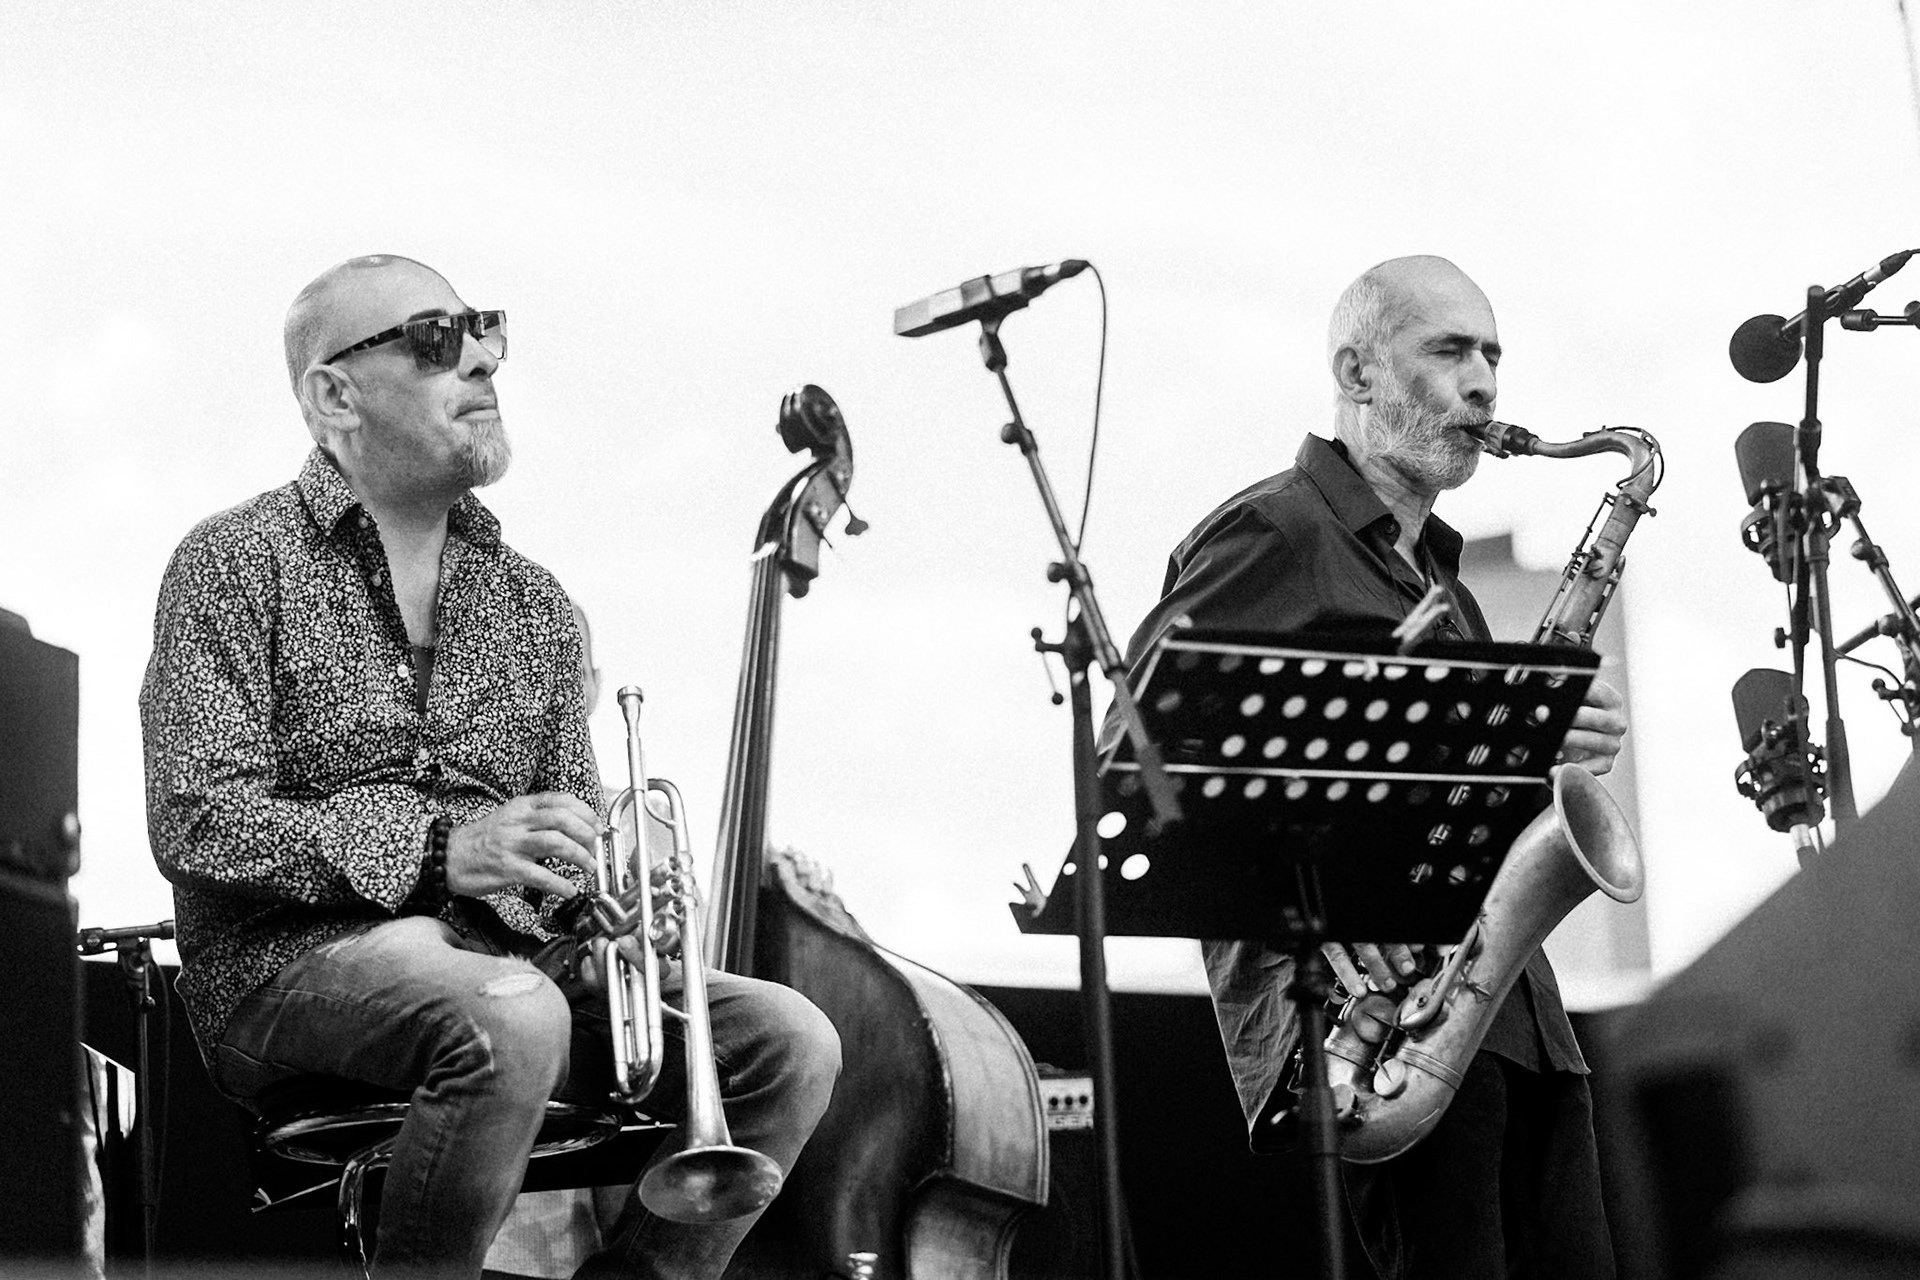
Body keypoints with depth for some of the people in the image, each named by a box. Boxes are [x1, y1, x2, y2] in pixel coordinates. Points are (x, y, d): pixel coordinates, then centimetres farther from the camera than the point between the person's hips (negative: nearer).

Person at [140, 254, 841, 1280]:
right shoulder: (237, 564, -1)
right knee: (511, 1019, -37)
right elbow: (195, 822, -11)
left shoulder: (532, 603, 18)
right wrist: (441, 851, -20)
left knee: (789, 1043, -13)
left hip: (508, 954, 6)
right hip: (292, 958, -6)